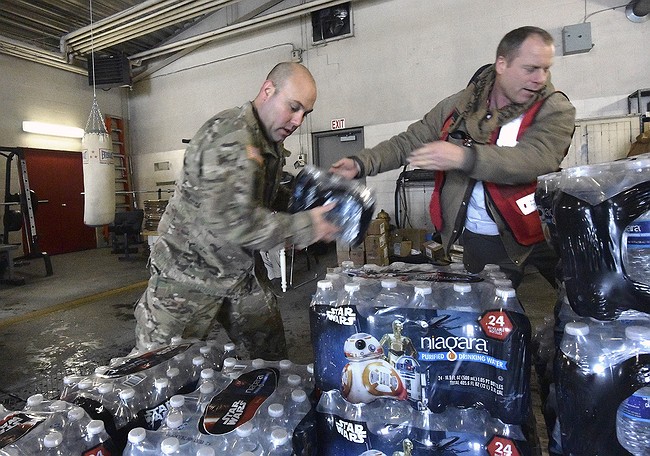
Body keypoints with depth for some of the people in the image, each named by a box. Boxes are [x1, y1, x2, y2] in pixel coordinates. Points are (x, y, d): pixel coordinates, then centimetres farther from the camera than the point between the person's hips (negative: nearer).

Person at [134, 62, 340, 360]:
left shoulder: (271, 143, 7)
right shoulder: (230, 135, -25)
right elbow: (229, 218, -35)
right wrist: (303, 227, -29)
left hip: (243, 271, 8)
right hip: (190, 272, -8)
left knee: (273, 358, 11)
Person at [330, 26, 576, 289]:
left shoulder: (555, 110, -7)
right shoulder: (459, 106, 2)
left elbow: (537, 159, -25)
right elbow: (409, 142, 3)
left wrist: (464, 157, -38)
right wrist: (360, 164, -10)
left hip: (543, 231, -1)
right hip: (482, 239, 2)